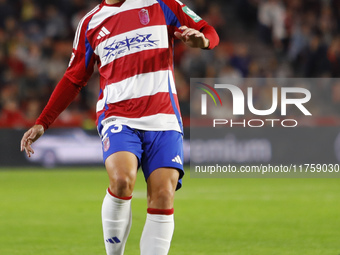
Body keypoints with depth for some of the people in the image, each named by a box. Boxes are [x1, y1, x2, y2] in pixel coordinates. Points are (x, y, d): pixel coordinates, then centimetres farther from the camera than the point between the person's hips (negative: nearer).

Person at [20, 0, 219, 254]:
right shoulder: (90, 24, 15)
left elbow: (210, 33, 11)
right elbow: (73, 79, 23)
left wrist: (201, 40, -14)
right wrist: (42, 123, 18)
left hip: (163, 119, 0)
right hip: (118, 118, 0)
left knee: (163, 196, -14)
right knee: (122, 179, -27)